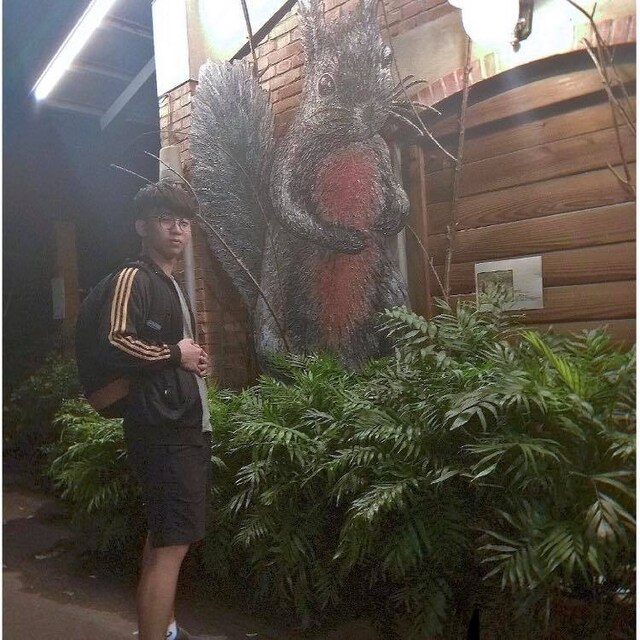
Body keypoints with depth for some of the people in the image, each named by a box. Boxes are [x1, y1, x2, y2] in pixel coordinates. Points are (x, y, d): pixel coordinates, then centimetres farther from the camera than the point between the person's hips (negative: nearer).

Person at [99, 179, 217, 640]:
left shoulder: (173, 286, 19)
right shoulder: (134, 277, -10)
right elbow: (114, 344, -25)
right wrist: (174, 353, -14)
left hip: (187, 426, 10)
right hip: (162, 431, -10)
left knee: (165, 537, 20)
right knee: (172, 543, -9)